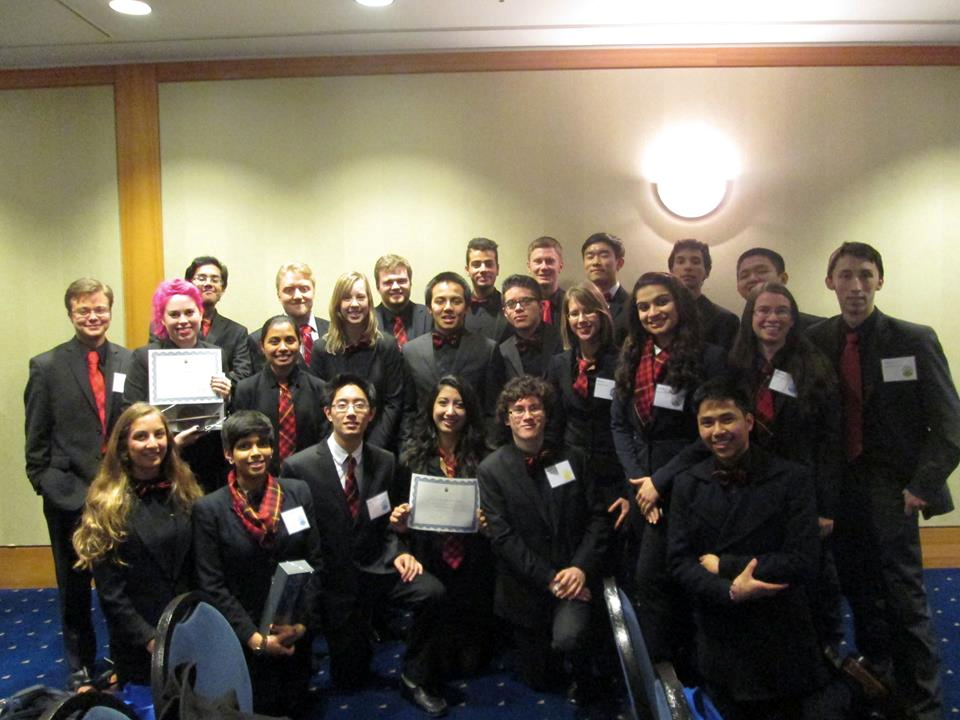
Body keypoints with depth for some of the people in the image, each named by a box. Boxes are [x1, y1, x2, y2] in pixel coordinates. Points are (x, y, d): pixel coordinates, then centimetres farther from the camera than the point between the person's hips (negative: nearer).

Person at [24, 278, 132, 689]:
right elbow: (36, 438, 2)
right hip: (68, 495, 0)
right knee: (74, 587, 14)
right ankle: (80, 666, 32)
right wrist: (44, 483, -2)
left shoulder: (132, 362, 1)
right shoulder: (47, 367, -1)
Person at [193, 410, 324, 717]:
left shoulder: (298, 493, -4)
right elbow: (212, 586, -10)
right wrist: (254, 637, -14)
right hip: (243, 637, -2)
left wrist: (300, 621, -10)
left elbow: (315, 564, -1)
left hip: (297, 632, 2)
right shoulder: (209, 509, -10)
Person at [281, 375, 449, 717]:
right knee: (349, 678, 4)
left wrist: (397, 552, -12)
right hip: (334, 579, -2)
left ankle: (415, 678, -3)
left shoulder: (384, 462, 1)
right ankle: (355, 641, 40)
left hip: (377, 567, 2)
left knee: (432, 592, -26)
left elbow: (385, 522, 8)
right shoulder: (298, 467, -11)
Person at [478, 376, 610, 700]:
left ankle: (583, 673, 9)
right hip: (526, 586, 0)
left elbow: (597, 516, 1)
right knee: (540, 679, 9)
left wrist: (581, 567, -13)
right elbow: (503, 537, -11)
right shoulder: (491, 469, -8)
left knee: (567, 638, -28)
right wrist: (549, 579, -17)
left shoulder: (570, 458, 1)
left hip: (574, 577, 0)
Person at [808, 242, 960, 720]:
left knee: (905, 601, 2)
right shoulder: (815, 342, 2)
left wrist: (922, 487, -11)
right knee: (861, 597, 15)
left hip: (890, 491, -3)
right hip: (838, 490, 3)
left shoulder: (914, 341, -4)